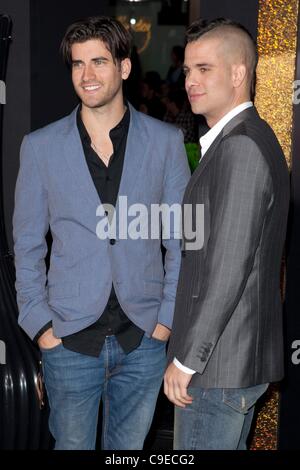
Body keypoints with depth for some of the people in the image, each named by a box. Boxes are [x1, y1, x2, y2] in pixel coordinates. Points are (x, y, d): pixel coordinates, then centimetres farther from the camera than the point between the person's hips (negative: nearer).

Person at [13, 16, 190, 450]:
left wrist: (168, 317, -2)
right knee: (72, 445, 11)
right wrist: (41, 325, -3)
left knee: (129, 447, 15)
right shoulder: (40, 147, -1)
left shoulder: (165, 142, -1)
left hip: (144, 337, 1)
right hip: (70, 339, 0)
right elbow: (27, 246, 3)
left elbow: (181, 239, 4)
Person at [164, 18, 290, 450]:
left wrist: (185, 361, -16)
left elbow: (229, 268, -23)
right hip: (245, 356, 10)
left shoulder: (240, 147, -19)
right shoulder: (253, 139, 13)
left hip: (219, 365, -10)